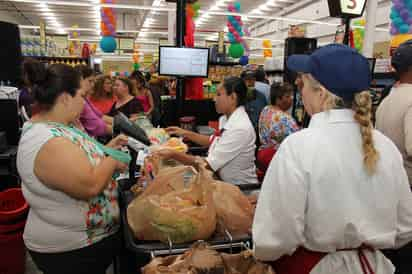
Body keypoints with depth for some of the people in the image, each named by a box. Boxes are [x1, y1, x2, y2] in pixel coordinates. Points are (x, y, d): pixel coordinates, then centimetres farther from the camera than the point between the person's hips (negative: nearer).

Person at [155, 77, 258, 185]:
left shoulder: (240, 128, -27)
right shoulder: (227, 118, -1)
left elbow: (210, 164, -25)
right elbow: (213, 141, 17)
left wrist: (174, 155, -22)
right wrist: (186, 133, 9)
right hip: (224, 180, 7)